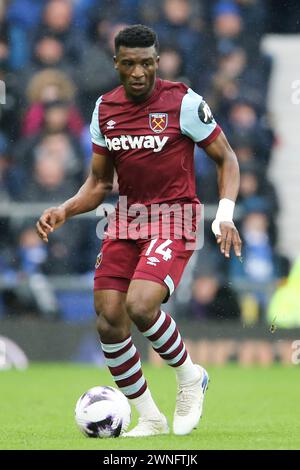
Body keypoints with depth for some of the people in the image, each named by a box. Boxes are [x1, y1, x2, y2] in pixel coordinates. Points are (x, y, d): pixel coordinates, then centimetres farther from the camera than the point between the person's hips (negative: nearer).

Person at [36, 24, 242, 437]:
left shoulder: (183, 102, -8)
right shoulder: (105, 109, 7)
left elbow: (226, 158, 0)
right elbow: (100, 182, 16)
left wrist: (225, 215, -14)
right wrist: (64, 211, -2)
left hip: (175, 218, -5)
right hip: (126, 219, 6)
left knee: (140, 305, -27)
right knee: (108, 323, -4)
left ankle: (190, 376, 1)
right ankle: (149, 418, 13)